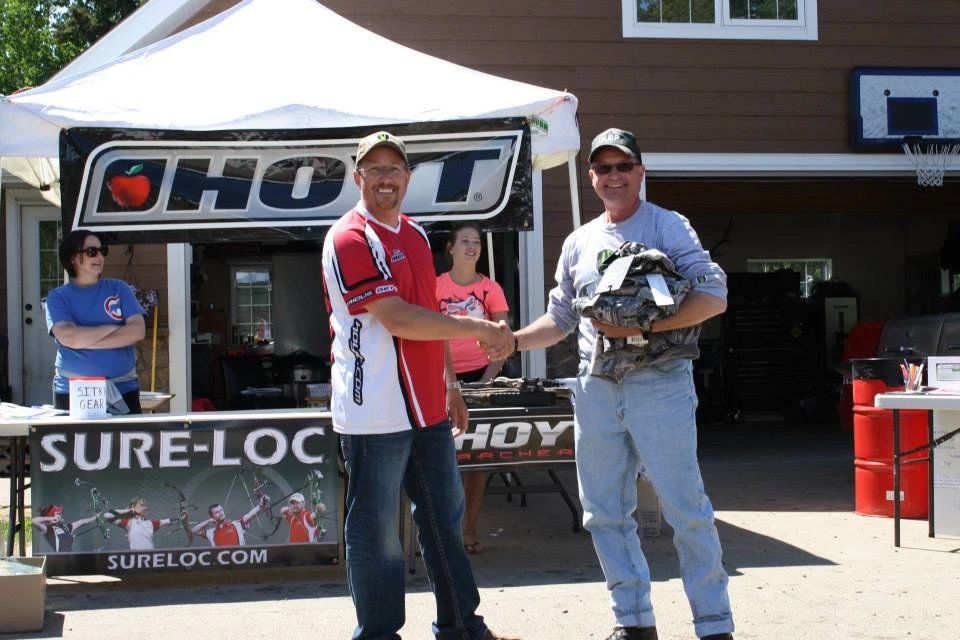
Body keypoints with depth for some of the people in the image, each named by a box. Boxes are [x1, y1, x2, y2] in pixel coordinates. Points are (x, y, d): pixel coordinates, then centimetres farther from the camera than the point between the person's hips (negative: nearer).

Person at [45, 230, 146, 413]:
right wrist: (113, 328, -6)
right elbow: (68, 338, -13)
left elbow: (138, 331, -4)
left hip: (123, 390, 1)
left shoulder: (119, 289, 9)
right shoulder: (58, 297, 4)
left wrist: (85, 340, -9)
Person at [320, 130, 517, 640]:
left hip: (428, 407, 9)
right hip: (376, 413, -9)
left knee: (445, 520, 16)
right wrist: (478, 329, -15)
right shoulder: (350, 238, -13)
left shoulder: (415, 234, 15)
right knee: (377, 532, 0)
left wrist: (450, 383, 20)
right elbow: (397, 319, -20)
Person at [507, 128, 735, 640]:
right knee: (604, 512, 9)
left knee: (686, 509, -5)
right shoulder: (579, 242, 15)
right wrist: (512, 341, 4)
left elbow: (713, 297, -11)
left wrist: (641, 327, -19)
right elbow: (560, 318, 21)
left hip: (658, 382, -6)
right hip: (596, 387, 6)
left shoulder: (667, 227, -1)